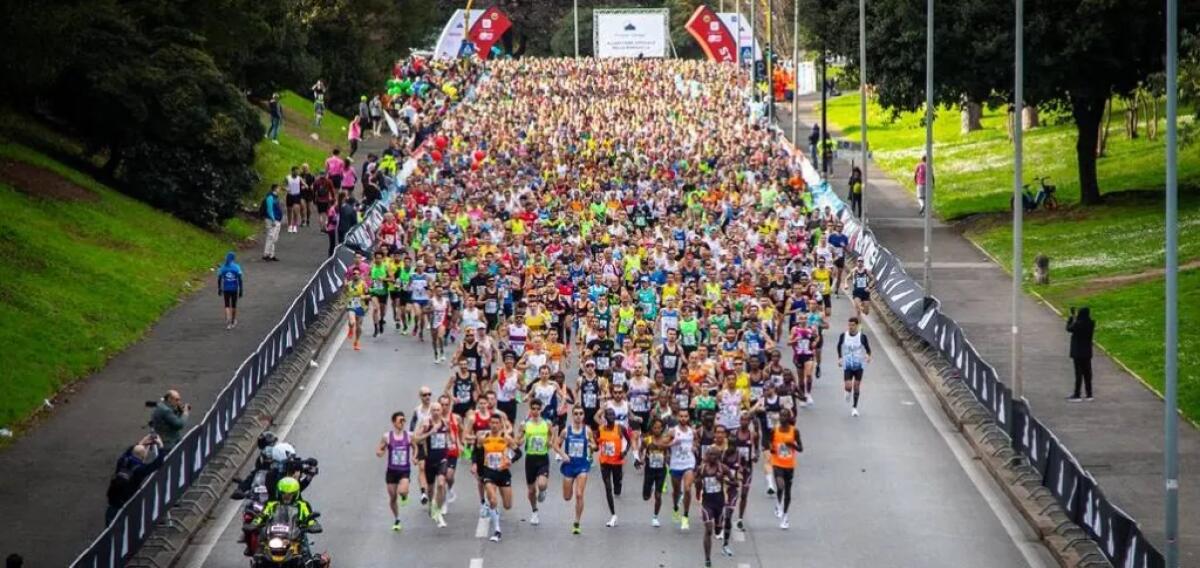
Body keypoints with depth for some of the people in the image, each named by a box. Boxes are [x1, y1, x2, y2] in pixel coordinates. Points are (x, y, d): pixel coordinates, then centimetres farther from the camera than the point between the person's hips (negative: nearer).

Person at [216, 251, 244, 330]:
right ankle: (233, 322, 28)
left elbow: (219, 279, 2)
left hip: (226, 289, 0)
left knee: (227, 305, 3)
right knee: (234, 305, 15)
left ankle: (228, 320, -20)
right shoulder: (237, 267, -7)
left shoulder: (222, 267, -1)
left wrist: (219, 289, 13)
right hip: (234, 289, 0)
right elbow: (240, 279, -8)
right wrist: (241, 290, -2)